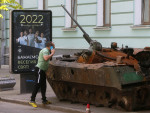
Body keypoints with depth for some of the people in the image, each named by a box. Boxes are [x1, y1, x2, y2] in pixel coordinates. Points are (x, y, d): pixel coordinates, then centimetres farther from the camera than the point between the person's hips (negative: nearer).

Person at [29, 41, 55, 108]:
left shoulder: (47, 51, 19)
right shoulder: (45, 50, -12)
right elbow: (46, 58, -30)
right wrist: (52, 53, -18)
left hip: (42, 70, 11)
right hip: (39, 69, -11)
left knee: (43, 85, 15)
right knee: (37, 85, -13)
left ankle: (44, 100, 23)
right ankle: (32, 100, -14)